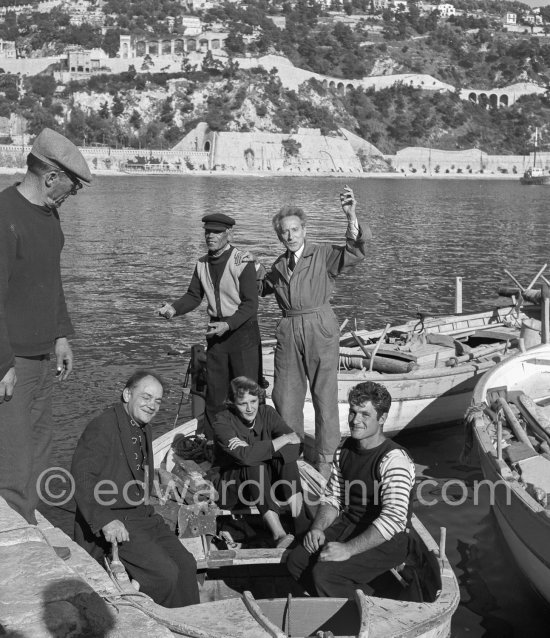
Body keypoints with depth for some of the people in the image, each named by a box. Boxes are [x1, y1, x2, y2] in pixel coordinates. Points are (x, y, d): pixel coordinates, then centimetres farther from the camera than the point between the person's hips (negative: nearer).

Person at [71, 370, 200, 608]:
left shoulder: (143, 426, 15)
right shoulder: (102, 427, -15)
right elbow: (81, 477, -23)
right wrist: (105, 521, -29)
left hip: (142, 514, 9)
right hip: (114, 520, -9)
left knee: (186, 564, -4)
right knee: (164, 572, -19)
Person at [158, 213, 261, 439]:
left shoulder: (242, 262, -15)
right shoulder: (202, 264, 5)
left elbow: (250, 304, -16)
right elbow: (194, 296, 10)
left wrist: (228, 324, -26)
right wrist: (173, 308, -9)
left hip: (242, 330, -6)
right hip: (216, 329, 6)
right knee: (214, 387, 10)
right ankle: (211, 440, 19)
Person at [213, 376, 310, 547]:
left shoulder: (266, 413, -4)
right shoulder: (223, 422, -17)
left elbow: (295, 445, -18)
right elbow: (246, 456, -33)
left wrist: (254, 449, -29)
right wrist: (284, 439, -27)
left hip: (266, 480, 4)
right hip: (233, 483, -4)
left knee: (286, 456, -23)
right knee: (256, 466, -34)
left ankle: (301, 525, -30)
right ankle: (278, 534, -41)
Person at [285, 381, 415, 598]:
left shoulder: (394, 460, -20)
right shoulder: (345, 449, 6)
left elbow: (393, 519, -28)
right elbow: (332, 499, 13)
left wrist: (348, 549, -31)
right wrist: (318, 528, -7)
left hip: (386, 540, -8)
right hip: (348, 526, 8)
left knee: (323, 573, -24)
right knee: (296, 561, -9)